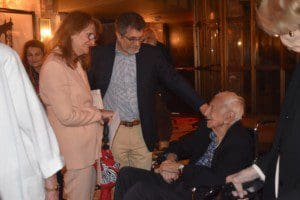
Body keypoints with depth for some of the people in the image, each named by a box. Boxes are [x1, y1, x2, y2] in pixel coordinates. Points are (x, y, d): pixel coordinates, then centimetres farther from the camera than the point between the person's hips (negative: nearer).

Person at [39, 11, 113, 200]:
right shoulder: (54, 66, -19)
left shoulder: (75, 63, 13)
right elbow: (67, 116, -20)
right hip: (75, 151, -9)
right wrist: (100, 114, -10)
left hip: (87, 146, 9)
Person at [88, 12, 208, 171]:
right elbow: (88, 87, 7)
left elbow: (175, 80, 1)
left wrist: (201, 105, -7)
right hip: (111, 131, -1)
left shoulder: (151, 54, 1)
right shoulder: (100, 54, -1)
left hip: (142, 132, 1)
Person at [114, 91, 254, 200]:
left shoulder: (241, 142, -14)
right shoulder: (207, 130, 8)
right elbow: (180, 145, 20)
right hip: (182, 180, 8)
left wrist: (180, 168, -15)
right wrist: (170, 159, -3)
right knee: (126, 173, 1)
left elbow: (217, 179, -24)